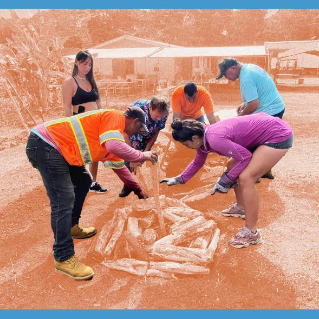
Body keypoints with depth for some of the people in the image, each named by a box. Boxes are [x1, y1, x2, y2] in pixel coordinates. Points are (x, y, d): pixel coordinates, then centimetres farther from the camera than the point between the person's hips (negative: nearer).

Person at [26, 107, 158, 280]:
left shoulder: (116, 128, 21)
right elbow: (114, 146, -28)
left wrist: (138, 189, 35)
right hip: (44, 144, -11)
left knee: (83, 181, 22)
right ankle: (63, 258, -4)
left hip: (58, 147, 11)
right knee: (64, 200, -13)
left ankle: (71, 227, 34)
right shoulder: (115, 117, -8)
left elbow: (119, 165, 31)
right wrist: (143, 155, -13)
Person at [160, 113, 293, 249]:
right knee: (233, 166, 16)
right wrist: (180, 179, 23)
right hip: (263, 132, 10)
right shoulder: (202, 137, 3)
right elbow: (198, 162, 22)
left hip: (279, 135, -10)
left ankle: (251, 233, -5)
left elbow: (245, 157, -21)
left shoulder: (214, 139, -27)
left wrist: (225, 181, -13)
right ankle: (241, 207, 33)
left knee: (246, 178, -17)